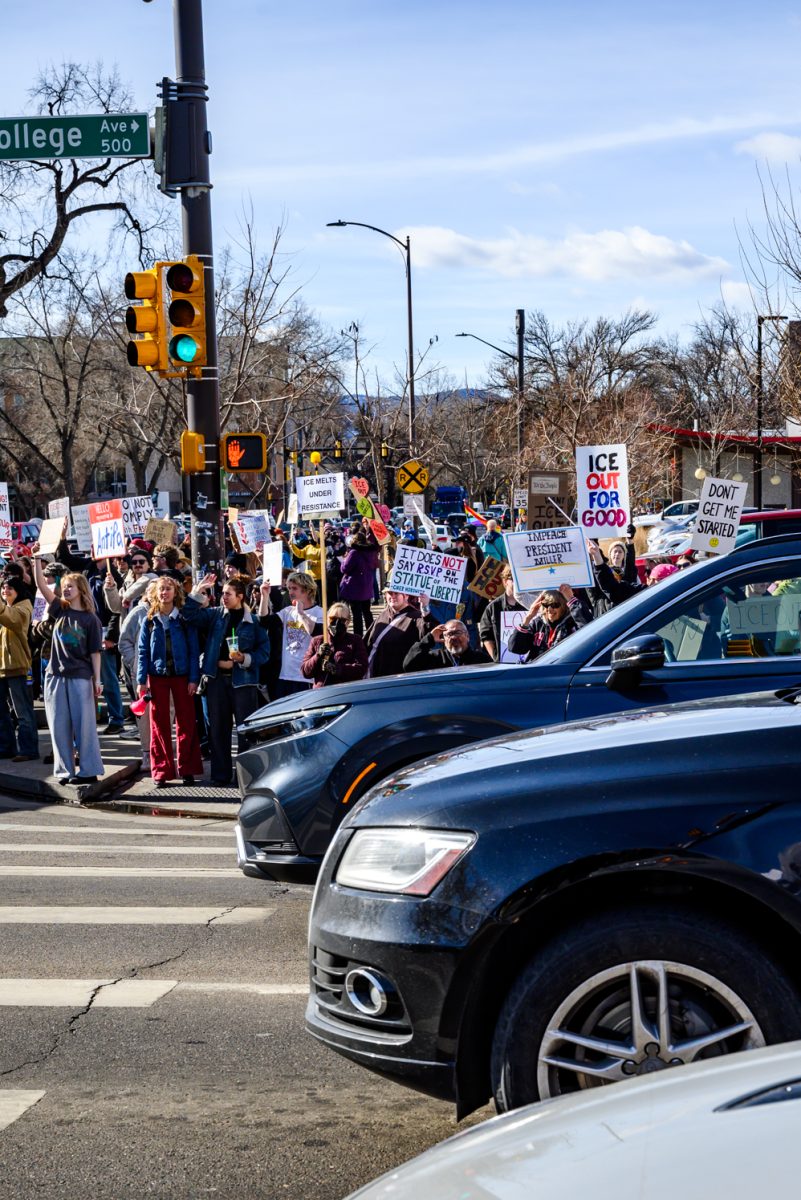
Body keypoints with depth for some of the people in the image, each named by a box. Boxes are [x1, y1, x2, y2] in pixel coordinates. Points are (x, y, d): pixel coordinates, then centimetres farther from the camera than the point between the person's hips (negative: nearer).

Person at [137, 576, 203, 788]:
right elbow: (143, 652, 5)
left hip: (181, 675, -1)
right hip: (157, 676, 1)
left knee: (186, 722, 1)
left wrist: (193, 679, -6)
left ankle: (187, 769, 8)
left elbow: (193, 650, 0)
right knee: (159, 724, 2)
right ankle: (161, 771, 7)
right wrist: (141, 681, -1)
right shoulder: (149, 621, 6)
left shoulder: (184, 619, 1)